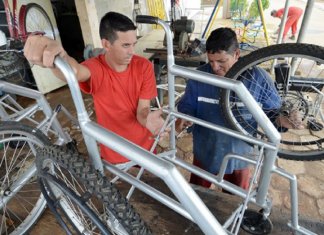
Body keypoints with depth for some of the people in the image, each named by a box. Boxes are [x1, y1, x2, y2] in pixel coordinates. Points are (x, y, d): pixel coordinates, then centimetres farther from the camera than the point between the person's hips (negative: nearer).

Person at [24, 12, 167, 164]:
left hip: (143, 145, 2)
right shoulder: (96, 68, -20)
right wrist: (55, 56, -66)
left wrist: (148, 119, -39)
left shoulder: (144, 67, -15)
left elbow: (143, 109, -16)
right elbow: (75, 71, -44)